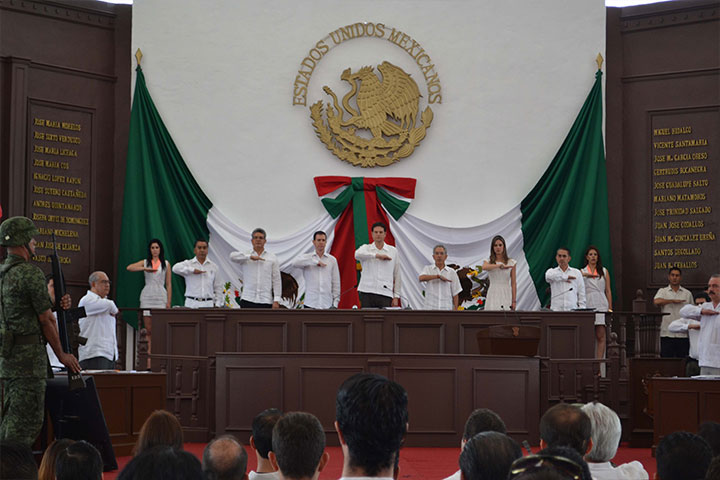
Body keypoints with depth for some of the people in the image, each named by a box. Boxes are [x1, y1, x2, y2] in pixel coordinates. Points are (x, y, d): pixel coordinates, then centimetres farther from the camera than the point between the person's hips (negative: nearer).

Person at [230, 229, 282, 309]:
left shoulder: (272, 258, 9)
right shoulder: (245, 256, 9)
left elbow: (276, 280, 5)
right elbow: (233, 256, -12)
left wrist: (276, 300, -3)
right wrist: (250, 257, -20)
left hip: (266, 302, 0)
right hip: (247, 301, 0)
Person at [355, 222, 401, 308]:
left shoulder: (393, 251, 11)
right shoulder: (366, 248, 9)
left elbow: (397, 275, 11)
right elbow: (357, 255, -17)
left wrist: (396, 296, 5)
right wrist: (377, 255, -21)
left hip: (385, 294, 0)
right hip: (366, 293, 0)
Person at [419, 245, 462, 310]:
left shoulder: (452, 272, 5)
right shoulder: (428, 269, 4)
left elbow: (455, 293, 6)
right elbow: (421, 278, -20)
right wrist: (438, 276, -23)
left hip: (446, 309, 1)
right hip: (430, 309, -1)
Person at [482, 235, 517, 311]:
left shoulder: (511, 263, 5)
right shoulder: (488, 261, 5)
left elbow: (513, 283, 4)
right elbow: (484, 267, -22)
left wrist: (514, 301, -2)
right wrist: (500, 265, -24)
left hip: (506, 296, 0)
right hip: (493, 295, 0)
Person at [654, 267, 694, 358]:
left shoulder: (687, 293, 13)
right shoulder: (662, 291, 8)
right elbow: (656, 301, -14)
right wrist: (673, 301, -11)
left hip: (683, 334, 1)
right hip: (667, 334, -1)